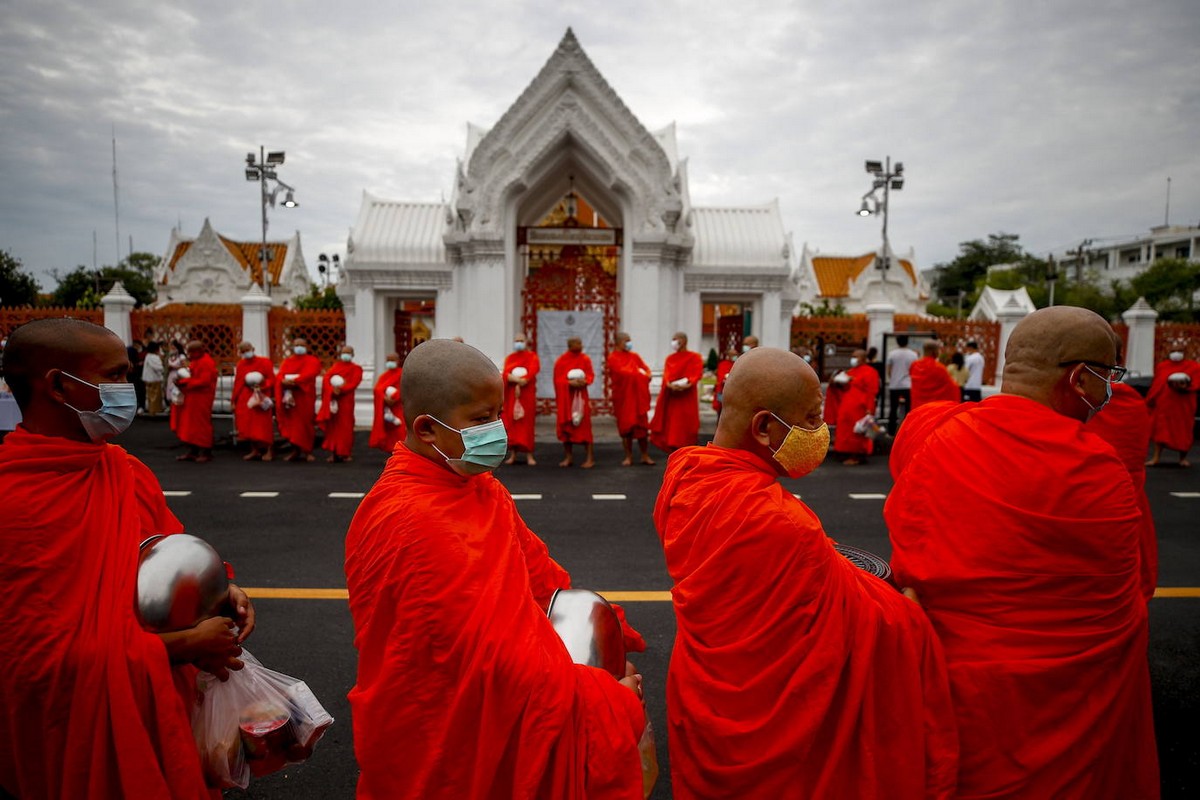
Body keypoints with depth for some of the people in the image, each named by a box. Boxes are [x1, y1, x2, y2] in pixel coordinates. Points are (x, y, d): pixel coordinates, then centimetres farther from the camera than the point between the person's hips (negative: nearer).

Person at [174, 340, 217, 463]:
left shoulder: (207, 362, -16)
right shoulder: (194, 361, 14)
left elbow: (203, 381, -22)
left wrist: (185, 383, -20)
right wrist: (182, 380, 0)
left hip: (202, 399, -9)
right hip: (192, 398, 9)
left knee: (202, 425, -3)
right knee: (190, 424, 11)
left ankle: (206, 453, 6)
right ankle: (192, 451, 18)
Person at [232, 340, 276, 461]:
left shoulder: (264, 362, -5)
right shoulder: (241, 364, 8)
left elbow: (271, 379, -5)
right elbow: (237, 383, 10)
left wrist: (262, 383, -25)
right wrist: (234, 401, 8)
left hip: (261, 397, -4)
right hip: (245, 399, 4)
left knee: (263, 425, -5)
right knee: (248, 425, 4)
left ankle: (269, 450, 3)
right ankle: (254, 450, 14)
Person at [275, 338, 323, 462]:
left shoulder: (312, 361, 4)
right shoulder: (287, 362, 16)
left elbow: (309, 375, -14)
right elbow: (280, 376, 2)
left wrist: (294, 381, -26)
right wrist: (285, 382, -21)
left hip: (304, 397, -3)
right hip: (288, 396, 4)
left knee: (304, 423, -2)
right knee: (290, 423, 1)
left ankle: (307, 451, 3)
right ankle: (295, 450, 9)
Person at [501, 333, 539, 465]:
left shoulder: (532, 357, 5)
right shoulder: (509, 358, 13)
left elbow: (531, 374, -11)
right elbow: (506, 374, -2)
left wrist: (514, 379, -14)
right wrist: (518, 379, -18)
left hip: (527, 394, -2)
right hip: (511, 395, 2)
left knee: (527, 423, -5)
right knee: (512, 423, 0)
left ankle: (529, 455, -3)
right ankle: (513, 454, 5)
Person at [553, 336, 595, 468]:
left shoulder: (585, 359, 2)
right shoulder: (560, 361, -2)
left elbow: (591, 375, 1)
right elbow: (558, 380, -6)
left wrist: (584, 381, -20)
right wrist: (570, 383, -23)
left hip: (581, 397, 0)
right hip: (565, 398, 0)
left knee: (584, 426, -4)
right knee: (566, 426, 4)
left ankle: (589, 458, -2)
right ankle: (568, 457, 15)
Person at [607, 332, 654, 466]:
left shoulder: (634, 356, 12)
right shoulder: (613, 358, -4)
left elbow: (646, 369, 8)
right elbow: (621, 372, -18)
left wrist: (647, 375, -14)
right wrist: (638, 373, -7)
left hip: (638, 397, 4)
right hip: (623, 397, -4)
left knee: (642, 426, 4)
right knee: (626, 427, 2)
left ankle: (645, 456, 12)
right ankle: (629, 457, 11)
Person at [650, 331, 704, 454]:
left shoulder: (695, 357, 3)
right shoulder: (670, 358, 14)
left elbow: (697, 374, -10)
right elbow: (666, 374, 0)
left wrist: (687, 383, -29)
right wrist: (670, 384, -22)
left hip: (687, 397, -3)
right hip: (671, 396, 3)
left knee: (685, 426, -3)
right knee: (671, 426, 1)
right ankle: (674, 453, 7)